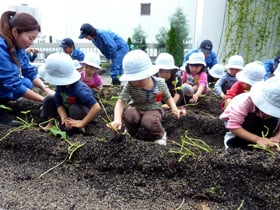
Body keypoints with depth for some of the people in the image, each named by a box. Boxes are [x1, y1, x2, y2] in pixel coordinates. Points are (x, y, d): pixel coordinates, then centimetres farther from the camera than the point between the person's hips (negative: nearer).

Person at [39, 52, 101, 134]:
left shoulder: (79, 89, -39)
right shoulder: (60, 85, -17)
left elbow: (97, 108, -46)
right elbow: (59, 104, -13)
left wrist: (82, 123, -41)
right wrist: (64, 117, -33)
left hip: (82, 113, -6)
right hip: (67, 111, 6)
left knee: (75, 108, -38)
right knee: (49, 99, -8)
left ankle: (79, 127, -11)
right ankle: (51, 123, 4)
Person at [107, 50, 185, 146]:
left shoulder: (160, 83, -15)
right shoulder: (129, 86, -21)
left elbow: (168, 97, 2)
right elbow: (121, 102, -30)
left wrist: (174, 109, -16)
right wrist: (117, 120, -47)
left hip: (153, 110, -1)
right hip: (136, 109, 1)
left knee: (149, 121, -36)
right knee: (128, 115, -34)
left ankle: (160, 135, 0)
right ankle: (131, 132, 3)